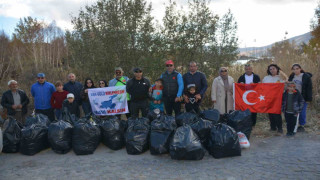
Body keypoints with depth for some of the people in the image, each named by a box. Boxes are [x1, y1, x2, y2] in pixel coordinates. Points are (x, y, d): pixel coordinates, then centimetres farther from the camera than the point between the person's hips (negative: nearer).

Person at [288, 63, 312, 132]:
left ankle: (301, 126, 16)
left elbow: (309, 88, -7)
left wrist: (308, 99, -12)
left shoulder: (306, 77, -7)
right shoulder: (291, 77, 6)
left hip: (302, 98, -4)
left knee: (302, 112, 2)